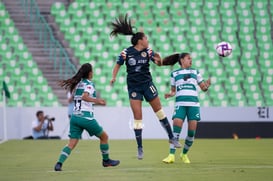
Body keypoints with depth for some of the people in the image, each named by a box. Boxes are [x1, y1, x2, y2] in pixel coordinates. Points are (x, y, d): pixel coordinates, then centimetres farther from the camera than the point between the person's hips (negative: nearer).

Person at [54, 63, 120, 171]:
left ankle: (59, 163, -20)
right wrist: (97, 100, -19)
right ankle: (106, 160, 27)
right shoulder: (89, 84, -6)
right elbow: (84, 97, -24)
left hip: (75, 117, 6)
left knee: (71, 144, -1)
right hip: (86, 117, -6)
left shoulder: (78, 83, 15)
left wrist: (97, 101, 33)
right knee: (104, 136, 15)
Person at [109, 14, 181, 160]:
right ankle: (139, 148, 6)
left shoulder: (148, 51, -4)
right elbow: (118, 65, 2)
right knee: (137, 116, -2)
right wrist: (113, 77, -11)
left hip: (147, 84, 2)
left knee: (159, 110, 6)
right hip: (133, 86, -2)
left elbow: (158, 63, -10)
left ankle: (171, 137, 20)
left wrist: (158, 60, -32)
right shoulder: (126, 53, -10)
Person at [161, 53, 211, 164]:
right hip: (180, 104, -1)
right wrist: (170, 94, -3)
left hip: (193, 104, 1)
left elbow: (203, 88, 18)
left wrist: (207, 86, -4)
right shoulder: (174, 74, 16)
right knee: (176, 128, -17)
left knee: (191, 131, -5)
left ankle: (184, 154, 14)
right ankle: (171, 155, -16)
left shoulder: (195, 72, 18)